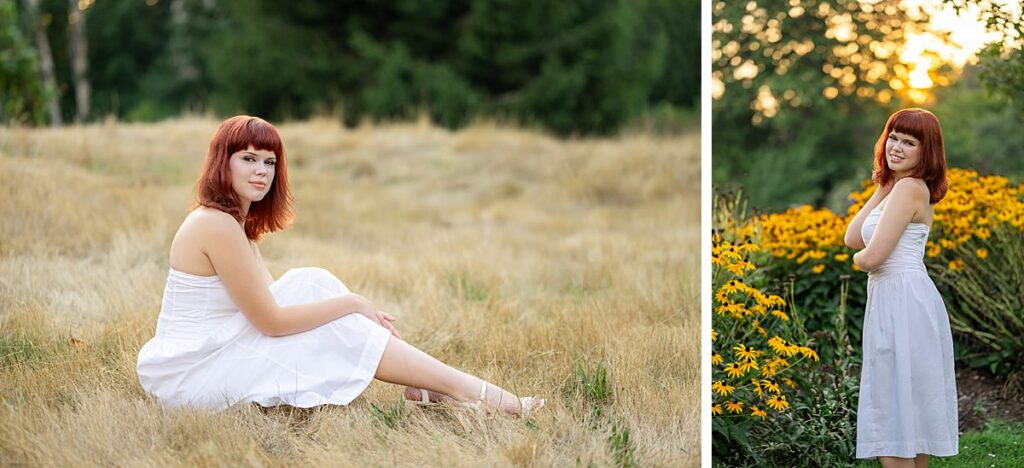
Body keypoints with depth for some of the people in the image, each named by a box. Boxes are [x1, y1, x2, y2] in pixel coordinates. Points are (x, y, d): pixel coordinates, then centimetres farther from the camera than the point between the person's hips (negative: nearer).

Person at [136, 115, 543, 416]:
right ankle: (470, 393, -8)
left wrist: (360, 312, 1)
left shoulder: (237, 222, 12)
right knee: (337, 330, -10)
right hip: (188, 375, -9)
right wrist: (352, 303, -9)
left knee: (310, 285, 1)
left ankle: (421, 386, -4)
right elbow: (271, 320, -19)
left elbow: (274, 300, 11)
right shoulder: (218, 225, -19)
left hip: (201, 356, 9)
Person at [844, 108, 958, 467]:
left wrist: (859, 259, 4)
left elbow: (871, 257, -19)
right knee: (912, 408, 15)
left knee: (893, 408, -7)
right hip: (897, 299, 10)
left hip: (902, 301, -10)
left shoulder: (909, 188, -13)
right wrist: (881, 189, 8)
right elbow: (852, 238, 10)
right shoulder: (897, 186, 17)